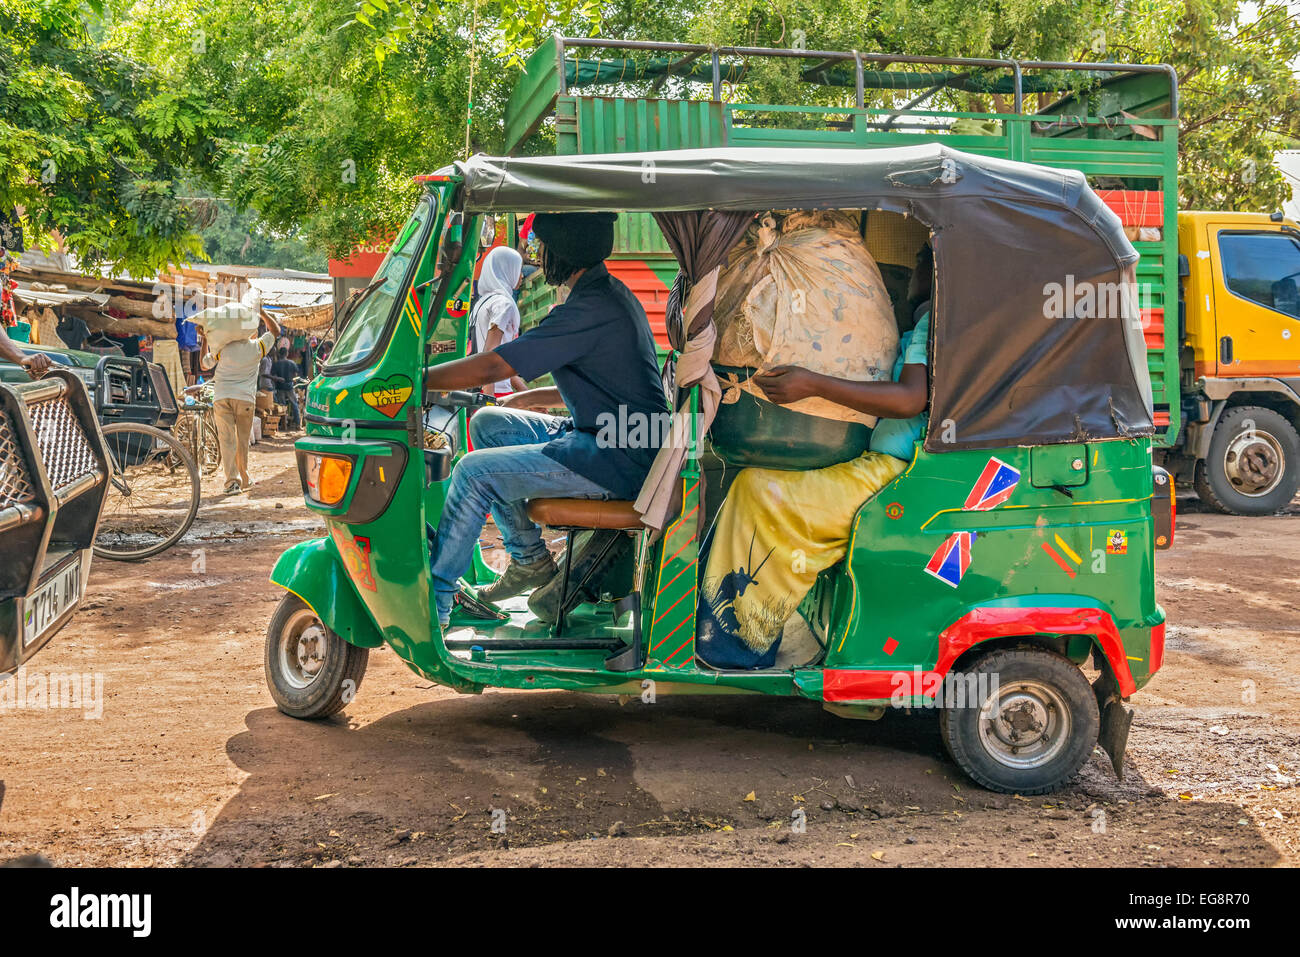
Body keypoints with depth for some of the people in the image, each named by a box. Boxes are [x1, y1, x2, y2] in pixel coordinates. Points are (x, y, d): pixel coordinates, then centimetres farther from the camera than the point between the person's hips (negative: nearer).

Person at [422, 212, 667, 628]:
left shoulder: (591, 309, -21)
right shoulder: (613, 294, 12)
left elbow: (492, 367, -22)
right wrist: (537, 397, 19)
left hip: (618, 461, -10)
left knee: (474, 471, -13)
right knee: (487, 423, 12)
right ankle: (529, 559, 16)